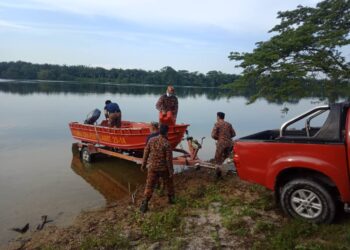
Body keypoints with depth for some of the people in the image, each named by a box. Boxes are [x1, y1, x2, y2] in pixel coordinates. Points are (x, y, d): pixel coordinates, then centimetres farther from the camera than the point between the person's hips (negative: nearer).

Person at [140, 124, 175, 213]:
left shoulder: (151, 140, -5)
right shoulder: (167, 144, -18)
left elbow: (146, 153, 2)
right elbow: (169, 159, -16)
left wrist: (143, 164, 13)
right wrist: (171, 171, -7)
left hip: (152, 167, 3)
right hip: (164, 168, -2)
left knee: (149, 185, 8)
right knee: (169, 183, 22)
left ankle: (145, 204, 2)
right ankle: (171, 198, 38)